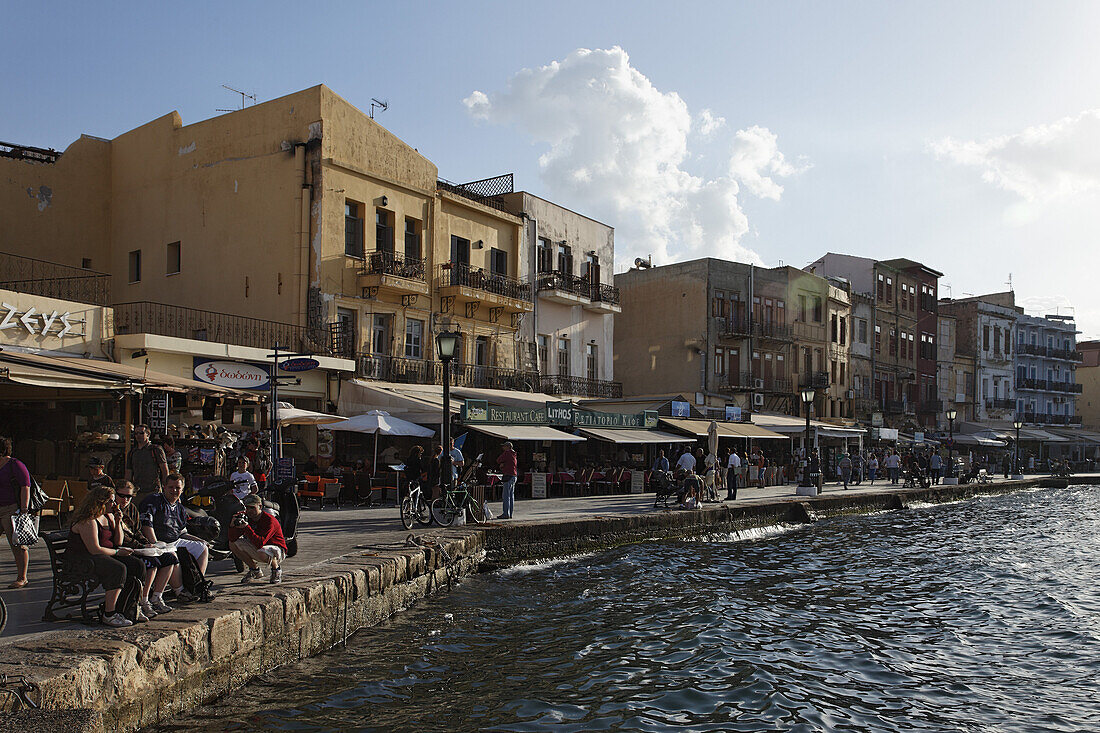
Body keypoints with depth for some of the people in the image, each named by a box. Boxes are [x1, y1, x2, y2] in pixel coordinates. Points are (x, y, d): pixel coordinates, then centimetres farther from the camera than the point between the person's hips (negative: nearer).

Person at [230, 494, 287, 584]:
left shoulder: (270, 520, -26)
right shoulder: (245, 517, -5)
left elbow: (260, 543, -37)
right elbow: (232, 539, -10)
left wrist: (247, 527, -42)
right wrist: (232, 525, -28)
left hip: (277, 550, -7)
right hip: (256, 549, 7)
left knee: (262, 553, -41)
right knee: (233, 543, -5)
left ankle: (276, 568, -4)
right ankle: (255, 570, 6)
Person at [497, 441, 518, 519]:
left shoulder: (506, 453, -9)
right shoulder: (514, 454, 19)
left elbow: (498, 460, -3)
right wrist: (502, 464, 3)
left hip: (508, 476, -9)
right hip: (514, 476, 9)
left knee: (506, 495, -9)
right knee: (511, 495, 10)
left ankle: (506, 514, -11)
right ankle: (510, 514, 13)